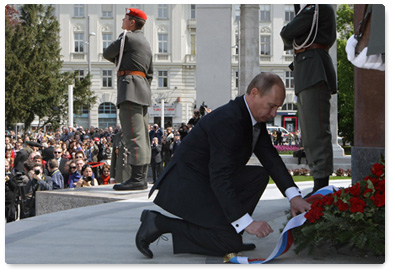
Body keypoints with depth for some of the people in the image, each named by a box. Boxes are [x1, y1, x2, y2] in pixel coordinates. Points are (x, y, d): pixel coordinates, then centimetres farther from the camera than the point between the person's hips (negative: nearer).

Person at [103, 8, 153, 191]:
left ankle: (137, 179, -18)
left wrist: (118, 60, 24)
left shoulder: (127, 37, -4)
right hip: (143, 91, 10)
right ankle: (142, 177, 11)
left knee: (133, 134, -14)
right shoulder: (145, 43, 25)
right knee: (142, 135, 9)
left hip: (130, 85, -10)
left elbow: (107, 54, 6)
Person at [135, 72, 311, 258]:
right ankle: (159, 222, -10)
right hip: (184, 184, -10)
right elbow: (219, 178, -30)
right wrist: (246, 222, -34)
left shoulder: (256, 118, 5)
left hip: (209, 179, 10)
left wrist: (294, 196, -8)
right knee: (228, 243, -18)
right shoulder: (227, 120, -26)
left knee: (260, 175, 3)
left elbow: (271, 157, 5)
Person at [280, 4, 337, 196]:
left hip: (315, 71, -10)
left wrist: (286, 33, 15)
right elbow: (288, 43, 27)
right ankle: (319, 188, 8)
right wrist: (292, 39, 7)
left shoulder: (319, 8, -3)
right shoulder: (310, 11, 28)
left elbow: (286, 34, -5)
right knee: (309, 136, 7)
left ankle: (321, 188, -17)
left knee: (317, 131, -14)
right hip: (304, 79, 10)